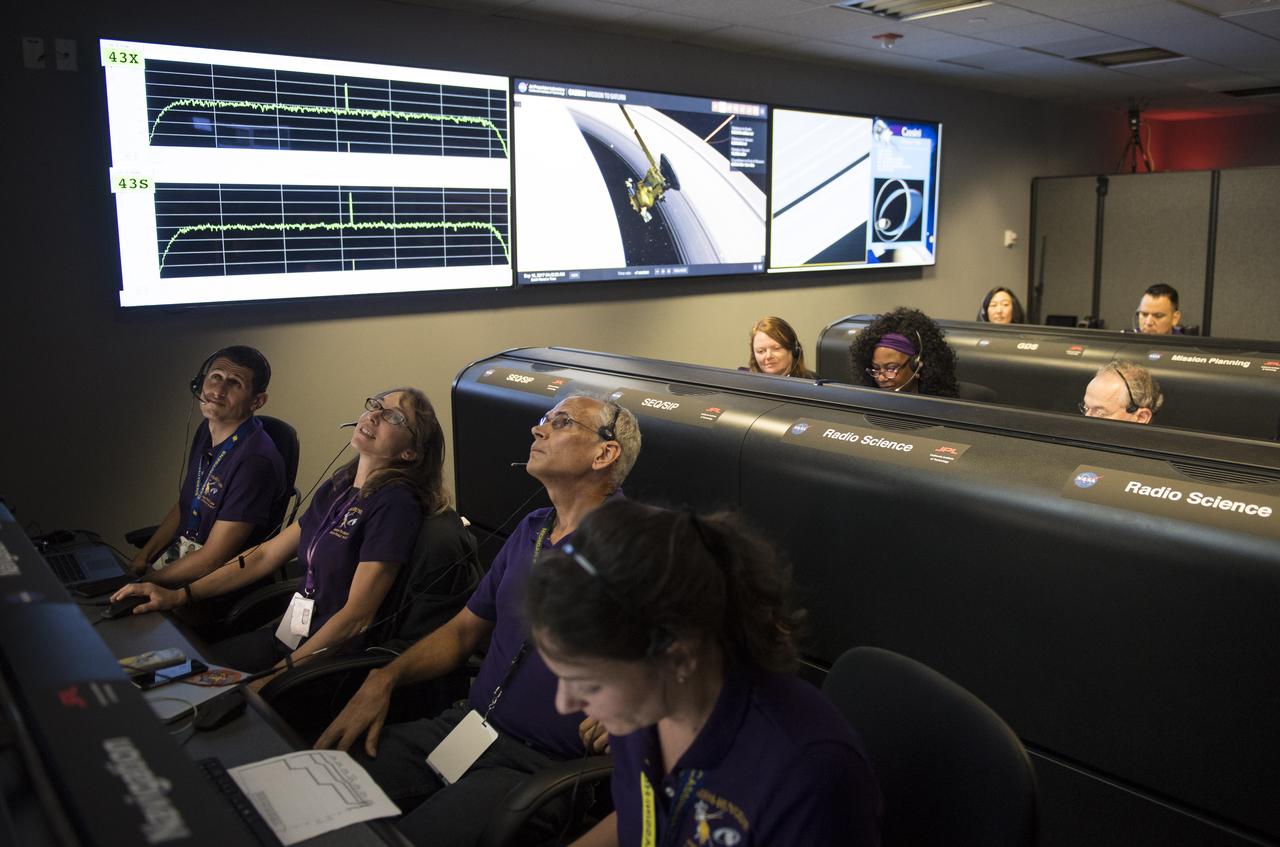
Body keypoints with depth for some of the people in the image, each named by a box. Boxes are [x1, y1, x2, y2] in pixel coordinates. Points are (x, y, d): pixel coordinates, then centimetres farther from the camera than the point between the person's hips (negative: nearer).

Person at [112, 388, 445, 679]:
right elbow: (266, 555, 13)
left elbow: (357, 616, -20)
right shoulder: (336, 489, 8)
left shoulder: (394, 504, -19)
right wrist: (179, 595, 7)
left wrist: (277, 675, -18)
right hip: (290, 633, 8)